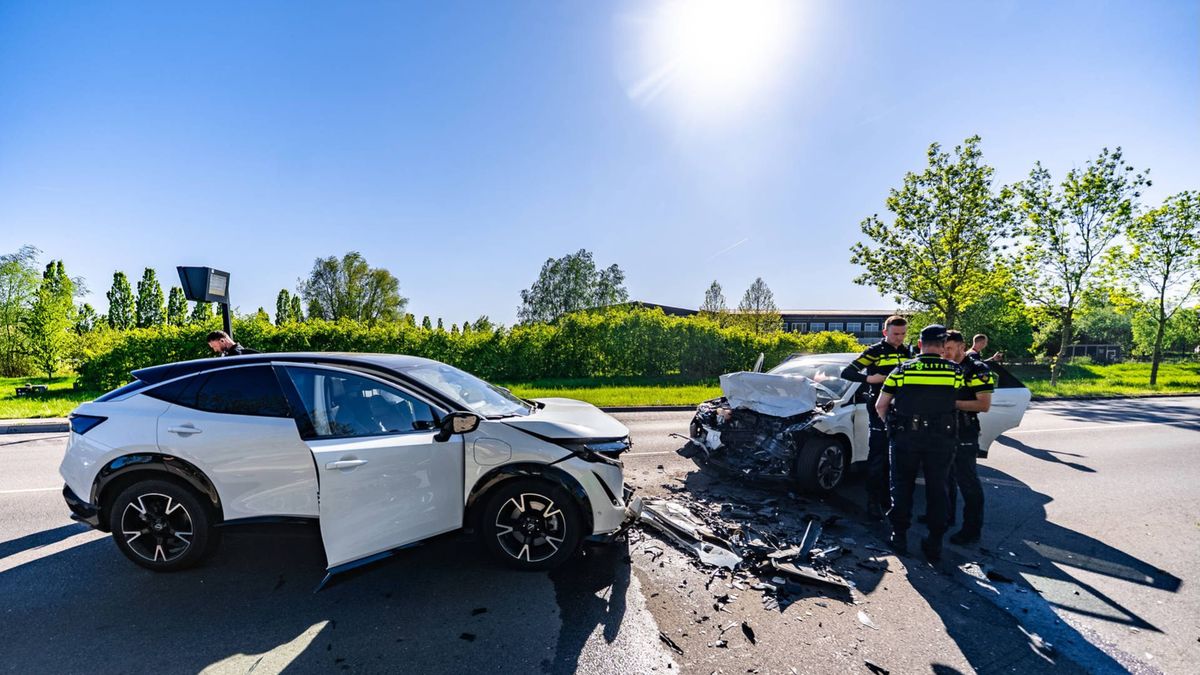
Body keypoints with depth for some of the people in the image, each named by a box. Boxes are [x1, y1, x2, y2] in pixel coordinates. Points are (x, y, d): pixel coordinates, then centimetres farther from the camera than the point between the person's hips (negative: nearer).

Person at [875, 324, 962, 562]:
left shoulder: (902, 370, -4)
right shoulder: (955, 372, -2)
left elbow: (880, 406, -1)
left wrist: (891, 424, 15)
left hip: (906, 437, -1)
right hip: (941, 438, 1)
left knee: (902, 487, 11)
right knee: (937, 490, 12)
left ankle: (899, 536, 17)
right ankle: (934, 543, 17)